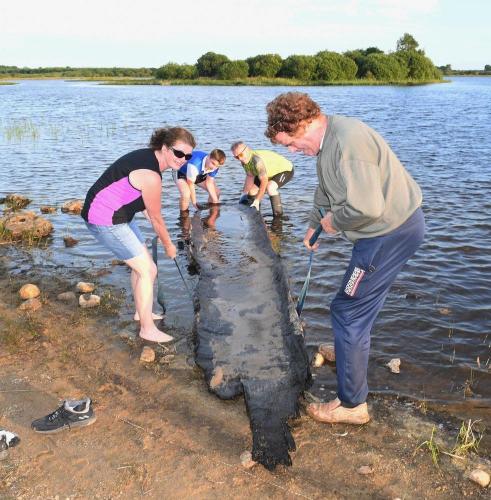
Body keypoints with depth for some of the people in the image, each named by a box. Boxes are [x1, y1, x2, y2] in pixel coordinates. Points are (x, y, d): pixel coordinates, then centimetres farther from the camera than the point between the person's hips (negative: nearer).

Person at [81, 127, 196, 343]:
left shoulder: (148, 156, 4)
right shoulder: (151, 176, -26)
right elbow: (156, 218, -13)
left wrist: (159, 232, 15)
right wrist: (168, 245, 2)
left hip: (119, 214, 10)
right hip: (105, 220, -10)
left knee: (143, 264, 21)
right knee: (147, 270, -5)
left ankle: (141, 312, 39)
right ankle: (147, 329, 7)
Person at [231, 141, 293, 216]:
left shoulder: (257, 159, -39)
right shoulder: (245, 159, -11)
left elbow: (264, 181, -39)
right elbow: (250, 176, 0)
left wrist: (257, 200, -38)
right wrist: (244, 193, -4)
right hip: (271, 172, 9)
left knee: (269, 187, -35)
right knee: (252, 191, 6)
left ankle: (278, 213, -18)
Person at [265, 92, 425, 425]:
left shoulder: (347, 142, -27)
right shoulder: (328, 139, 8)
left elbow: (367, 207, -33)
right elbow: (327, 190, 25)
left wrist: (333, 221, -13)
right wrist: (313, 224, 37)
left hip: (390, 232, -10)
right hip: (396, 225, 10)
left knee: (349, 311, -4)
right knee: (359, 305, 28)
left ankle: (352, 405, 8)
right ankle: (351, 353, 53)